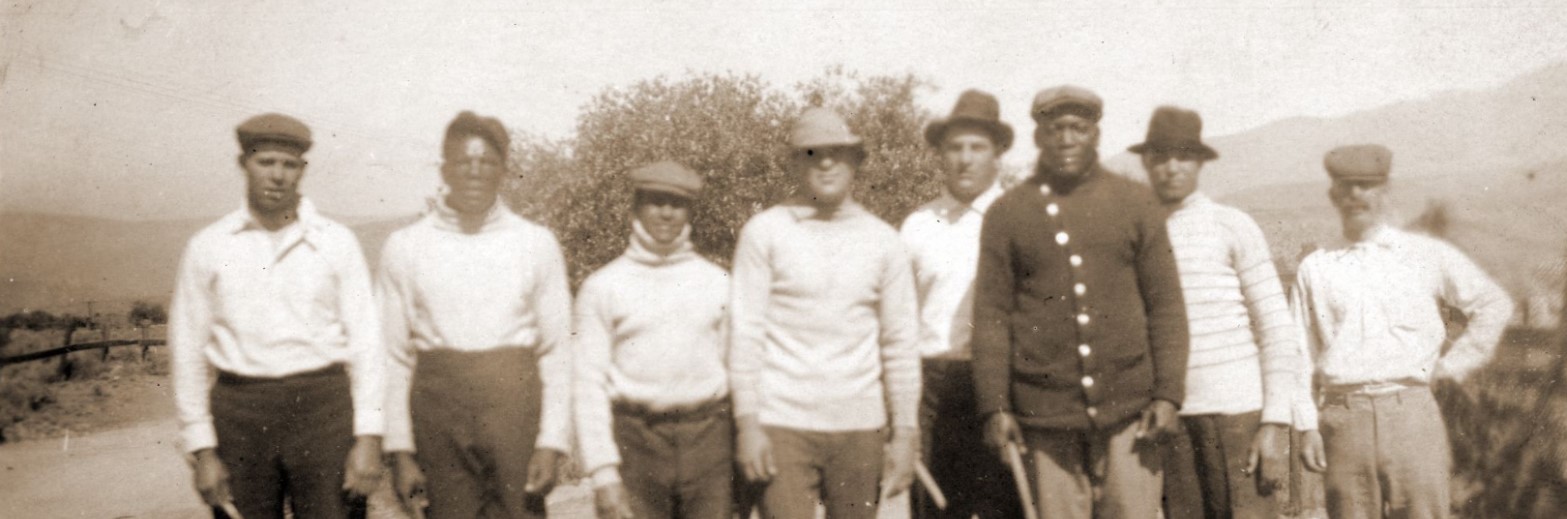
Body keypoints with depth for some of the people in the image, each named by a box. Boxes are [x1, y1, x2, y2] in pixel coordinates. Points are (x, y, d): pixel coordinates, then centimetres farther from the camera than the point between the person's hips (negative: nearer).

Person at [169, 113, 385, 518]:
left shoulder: (337, 242, 3)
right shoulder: (207, 248, 5)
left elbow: (365, 341, 2)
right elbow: (188, 352, 6)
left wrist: (368, 438, -5)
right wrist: (202, 450, 1)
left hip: (322, 409, -1)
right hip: (239, 414, 1)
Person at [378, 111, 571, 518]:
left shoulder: (537, 244, 4)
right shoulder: (405, 248, 5)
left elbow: (558, 351, 3)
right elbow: (393, 356, 5)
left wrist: (552, 442, -4)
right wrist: (400, 450, 0)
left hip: (514, 402, -1)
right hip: (438, 406, 1)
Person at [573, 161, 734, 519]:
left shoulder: (718, 283, 10)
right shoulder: (602, 287, 5)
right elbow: (590, 386, 1)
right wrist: (603, 473, -7)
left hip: (709, 437, 1)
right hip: (635, 440, -1)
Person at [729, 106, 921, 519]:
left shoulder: (883, 240, 8)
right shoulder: (764, 232, 2)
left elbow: (901, 344, 8)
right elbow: (746, 333, -1)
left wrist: (905, 434, 3)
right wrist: (747, 423, -7)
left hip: (860, 427, 2)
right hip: (783, 426, -2)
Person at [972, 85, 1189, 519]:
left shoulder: (1136, 203, 6)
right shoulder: (1006, 214, 5)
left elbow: (1166, 305, 5)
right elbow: (991, 316, 3)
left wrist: (1168, 394, -2)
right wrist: (994, 406, -2)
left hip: (1127, 408, 0)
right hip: (1045, 413, 0)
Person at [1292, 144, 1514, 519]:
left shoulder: (1428, 256, 10)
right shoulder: (1315, 269, 12)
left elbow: (1493, 304, 16)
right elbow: (1300, 355, 11)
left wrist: (1454, 364, 9)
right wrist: (1307, 426, 4)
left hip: (1411, 413, -1)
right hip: (1343, 418, 1)